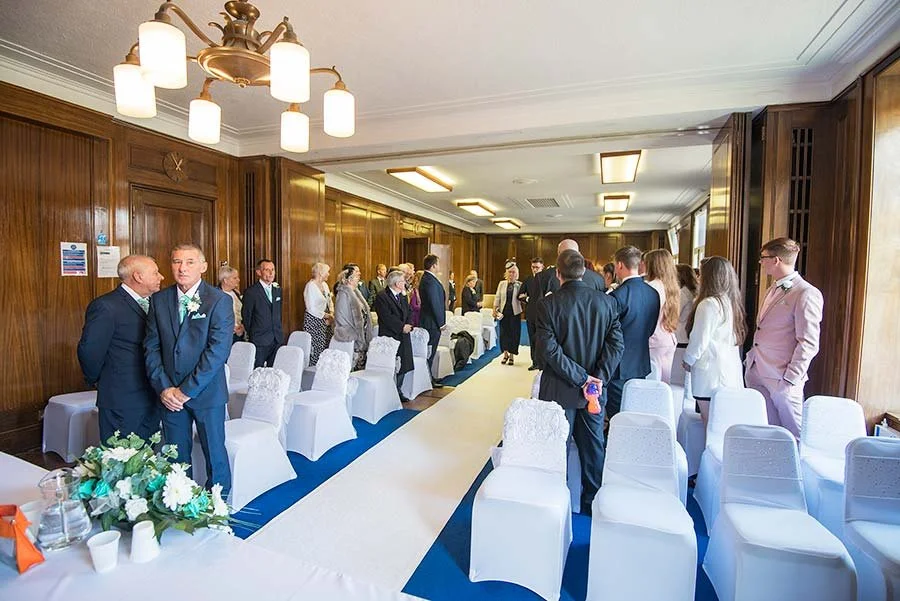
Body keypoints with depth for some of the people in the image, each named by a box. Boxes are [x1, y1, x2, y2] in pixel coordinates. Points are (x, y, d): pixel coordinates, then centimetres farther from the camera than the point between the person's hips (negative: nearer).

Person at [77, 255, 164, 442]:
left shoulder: (153, 303, 8)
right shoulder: (105, 306, -15)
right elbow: (88, 351, -13)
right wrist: (97, 381, 1)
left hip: (151, 398, 7)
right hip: (122, 401, -7)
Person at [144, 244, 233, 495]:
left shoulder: (220, 300, -10)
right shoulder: (159, 299, 5)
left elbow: (218, 350, -15)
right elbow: (151, 346, 4)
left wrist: (187, 390, -15)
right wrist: (164, 387, -6)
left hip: (206, 392, -4)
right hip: (169, 394, 4)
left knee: (215, 453, 8)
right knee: (176, 455, 15)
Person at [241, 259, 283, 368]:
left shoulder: (278, 290, 11)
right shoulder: (250, 292, -7)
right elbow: (246, 317, 0)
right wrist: (251, 335, 8)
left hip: (278, 339, 5)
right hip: (259, 341, -5)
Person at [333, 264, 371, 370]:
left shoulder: (356, 292, 12)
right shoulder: (344, 294, -13)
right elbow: (342, 318, -15)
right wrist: (356, 336, -13)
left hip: (361, 337, 8)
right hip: (350, 339, -8)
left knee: (361, 368, 10)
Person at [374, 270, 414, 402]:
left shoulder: (402, 296, 15)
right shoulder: (382, 297, -11)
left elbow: (409, 312, 14)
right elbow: (387, 318, -18)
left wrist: (408, 325, -4)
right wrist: (402, 327, -16)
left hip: (403, 337, 8)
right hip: (390, 337, -7)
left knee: (402, 366, 10)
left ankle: (397, 391, 22)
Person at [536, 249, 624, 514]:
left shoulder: (548, 304, -14)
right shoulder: (607, 302, -4)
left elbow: (550, 350, -19)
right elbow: (616, 343, -8)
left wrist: (581, 378, -13)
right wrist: (599, 377, -10)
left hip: (559, 390, -3)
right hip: (595, 391, 3)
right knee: (593, 447, 18)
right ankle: (593, 501, 32)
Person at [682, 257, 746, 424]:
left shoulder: (709, 304, -13)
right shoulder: (733, 302, 11)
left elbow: (699, 340, -12)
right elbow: (737, 338, 15)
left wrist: (688, 360, 6)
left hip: (711, 374, -8)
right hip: (732, 373, 8)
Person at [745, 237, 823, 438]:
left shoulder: (806, 294, -12)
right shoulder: (772, 290, 15)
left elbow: (808, 344, -15)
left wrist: (790, 379, -17)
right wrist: (752, 359, 15)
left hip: (781, 378, -8)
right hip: (757, 372, 8)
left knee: (795, 436, 4)